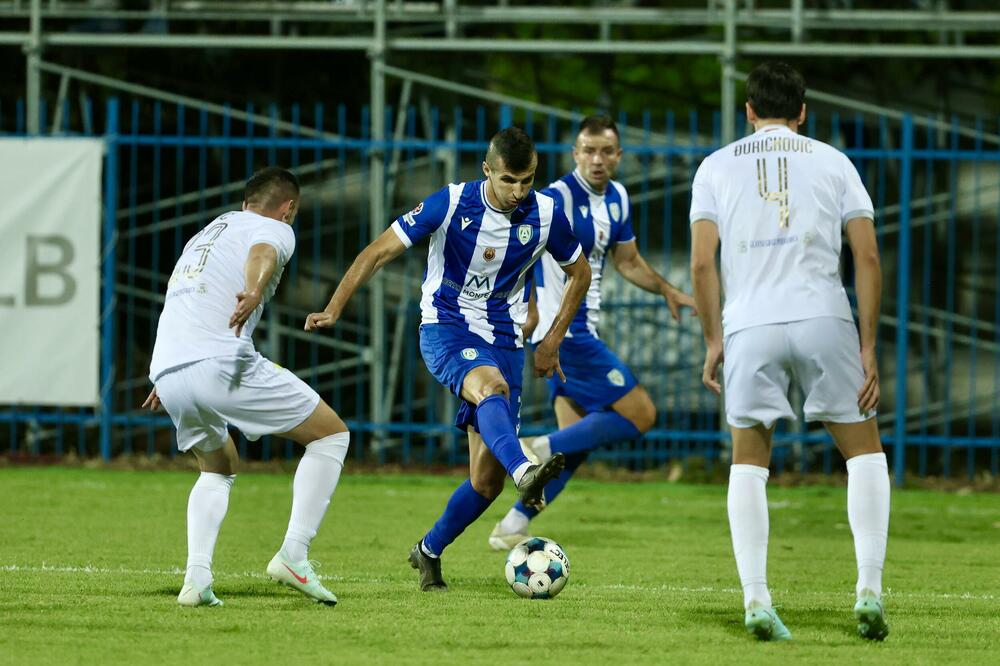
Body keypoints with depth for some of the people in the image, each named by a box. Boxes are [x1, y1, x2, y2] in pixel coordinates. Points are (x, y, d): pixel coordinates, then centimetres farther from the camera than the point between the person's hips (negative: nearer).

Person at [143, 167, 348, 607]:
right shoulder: (275, 229, 9)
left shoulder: (210, 230, 34)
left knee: (219, 469, 30)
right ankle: (293, 554, -7)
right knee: (332, 434, 6)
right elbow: (261, 252, -18)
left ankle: (196, 577, 9)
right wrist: (254, 290, -40)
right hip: (222, 366, -8)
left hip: (167, 372, 8)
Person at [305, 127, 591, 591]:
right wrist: (334, 309, -18)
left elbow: (579, 273, 14)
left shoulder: (546, 216, -5)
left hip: (503, 340, 3)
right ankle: (525, 473, -66)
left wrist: (552, 342, 9)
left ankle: (430, 552, 21)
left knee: (487, 480, -4)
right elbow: (380, 251, -8)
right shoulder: (451, 204, -12)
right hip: (445, 330, -3)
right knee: (492, 385, -39)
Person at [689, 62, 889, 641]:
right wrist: (869, 347, 7)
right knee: (865, 450, 12)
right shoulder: (831, 162, 14)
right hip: (823, 319, 0)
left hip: (750, 328, 0)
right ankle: (869, 589, -2)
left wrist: (713, 341, 10)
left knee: (749, 461, 13)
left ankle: (756, 599, -2)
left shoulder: (717, 166, 14)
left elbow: (702, 262, 3)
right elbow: (868, 256, 5)